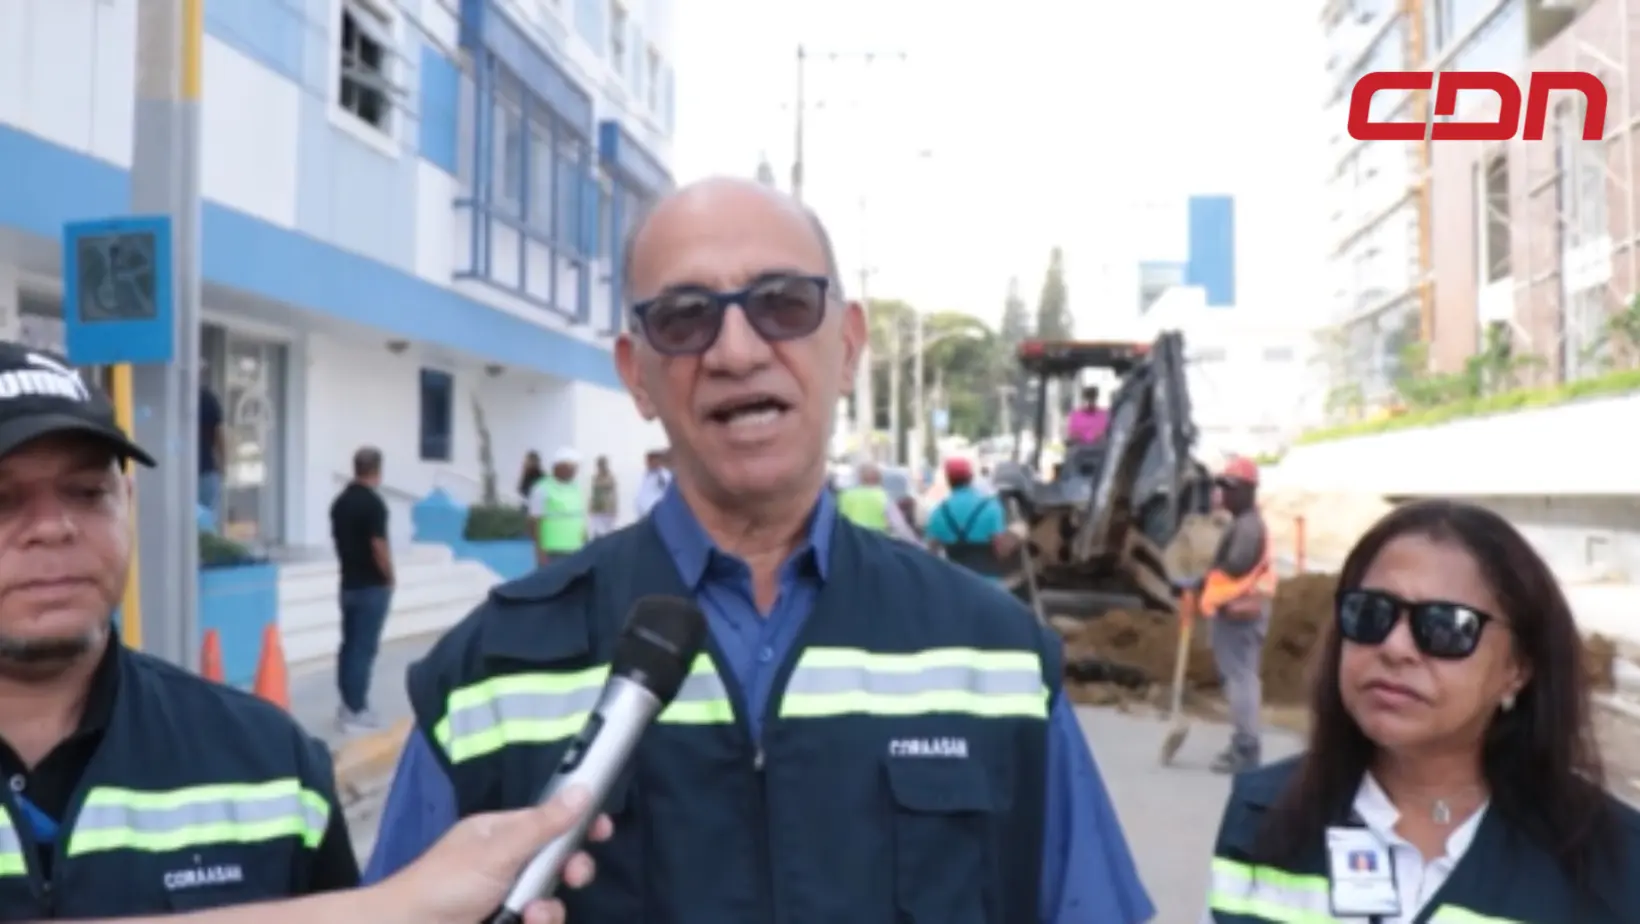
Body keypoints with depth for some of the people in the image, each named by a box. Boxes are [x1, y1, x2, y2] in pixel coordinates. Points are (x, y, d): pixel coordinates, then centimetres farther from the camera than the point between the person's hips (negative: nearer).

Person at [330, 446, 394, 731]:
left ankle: (348, 706, 17)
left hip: (348, 585, 8)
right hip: (372, 586, -8)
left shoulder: (340, 501, 8)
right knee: (364, 648, -4)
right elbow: (379, 547, -19)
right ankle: (356, 711, -1)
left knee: (349, 644, 12)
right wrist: (390, 579, -6)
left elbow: (337, 541, 14)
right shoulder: (373, 502, -18)